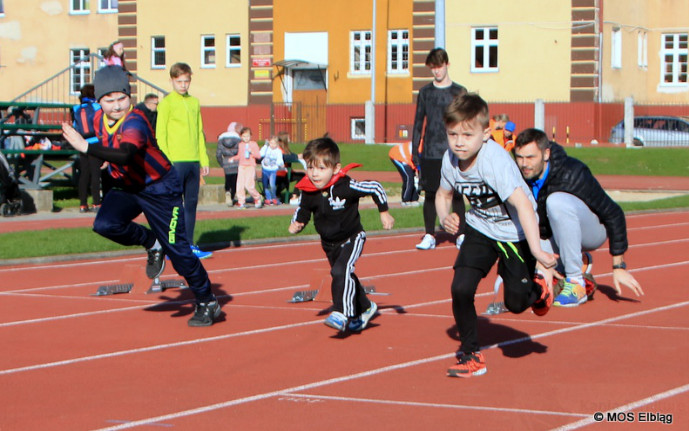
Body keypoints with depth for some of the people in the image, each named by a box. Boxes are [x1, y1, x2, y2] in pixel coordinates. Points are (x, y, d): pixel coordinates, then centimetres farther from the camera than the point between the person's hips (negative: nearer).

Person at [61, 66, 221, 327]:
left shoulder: (135, 122, -30)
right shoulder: (100, 119, -6)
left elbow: (125, 155, -51)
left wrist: (86, 148, -59)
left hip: (160, 189, -7)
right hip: (125, 188, 7)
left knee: (177, 251, -6)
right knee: (105, 225, -22)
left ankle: (207, 303, 13)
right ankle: (151, 243, 7)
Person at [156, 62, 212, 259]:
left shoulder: (194, 102, 14)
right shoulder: (166, 103, -4)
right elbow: (160, 134, -7)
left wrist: (204, 160, 13)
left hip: (193, 161, 6)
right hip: (175, 161, -6)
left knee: (191, 203, 8)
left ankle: (189, 245, 14)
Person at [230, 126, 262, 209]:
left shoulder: (253, 144, 2)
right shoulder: (240, 145, 13)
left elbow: (258, 155, -3)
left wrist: (251, 151, -17)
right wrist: (233, 158, 6)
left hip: (250, 166, -4)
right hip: (241, 166, 4)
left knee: (248, 185, -15)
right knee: (239, 185, -4)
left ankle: (257, 198, 7)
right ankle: (241, 202, 5)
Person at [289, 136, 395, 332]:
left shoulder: (346, 187, -29)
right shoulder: (308, 191, -16)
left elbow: (375, 188, -16)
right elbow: (302, 211, 3)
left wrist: (384, 213, -9)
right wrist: (296, 224, -17)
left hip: (352, 238, -6)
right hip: (328, 243, 6)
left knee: (340, 271, -28)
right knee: (346, 278, 20)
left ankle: (341, 313, -22)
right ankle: (364, 308, 42)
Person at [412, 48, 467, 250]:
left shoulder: (459, 92, 5)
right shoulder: (425, 92, 9)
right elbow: (418, 122, 11)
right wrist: (415, 150, 6)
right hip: (430, 153, 1)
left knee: (457, 194, -1)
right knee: (430, 194, 3)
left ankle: (461, 234, 8)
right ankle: (429, 236, 10)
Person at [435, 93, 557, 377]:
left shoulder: (494, 160, -33)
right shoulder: (451, 160, -13)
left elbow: (522, 204, -41)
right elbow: (443, 194, 8)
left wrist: (536, 250, -50)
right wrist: (445, 217, -14)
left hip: (515, 233, -5)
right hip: (480, 229, 5)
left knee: (516, 303, -4)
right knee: (461, 289, -13)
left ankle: (537, 287, 34)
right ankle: (471, 355, 7)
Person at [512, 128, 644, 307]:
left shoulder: (571, 174, -27)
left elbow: (613, 214, -21)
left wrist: (619, 267, -21)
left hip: (592, 232, -6)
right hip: (549, 237, 6)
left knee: (556, 201, -34)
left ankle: (577, 284, -27)